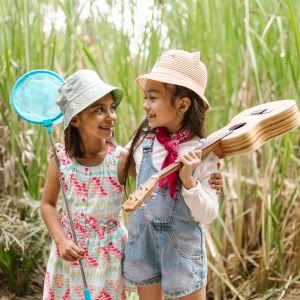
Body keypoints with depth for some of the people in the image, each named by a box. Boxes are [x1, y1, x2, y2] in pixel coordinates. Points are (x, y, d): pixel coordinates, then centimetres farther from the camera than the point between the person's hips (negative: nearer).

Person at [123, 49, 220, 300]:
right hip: (142, 240, 4)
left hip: (182, 245, -3)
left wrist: (188, 180, -30)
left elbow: (208, 216, -16)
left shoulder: (203, 153, -17)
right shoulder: (143, 139, -6)